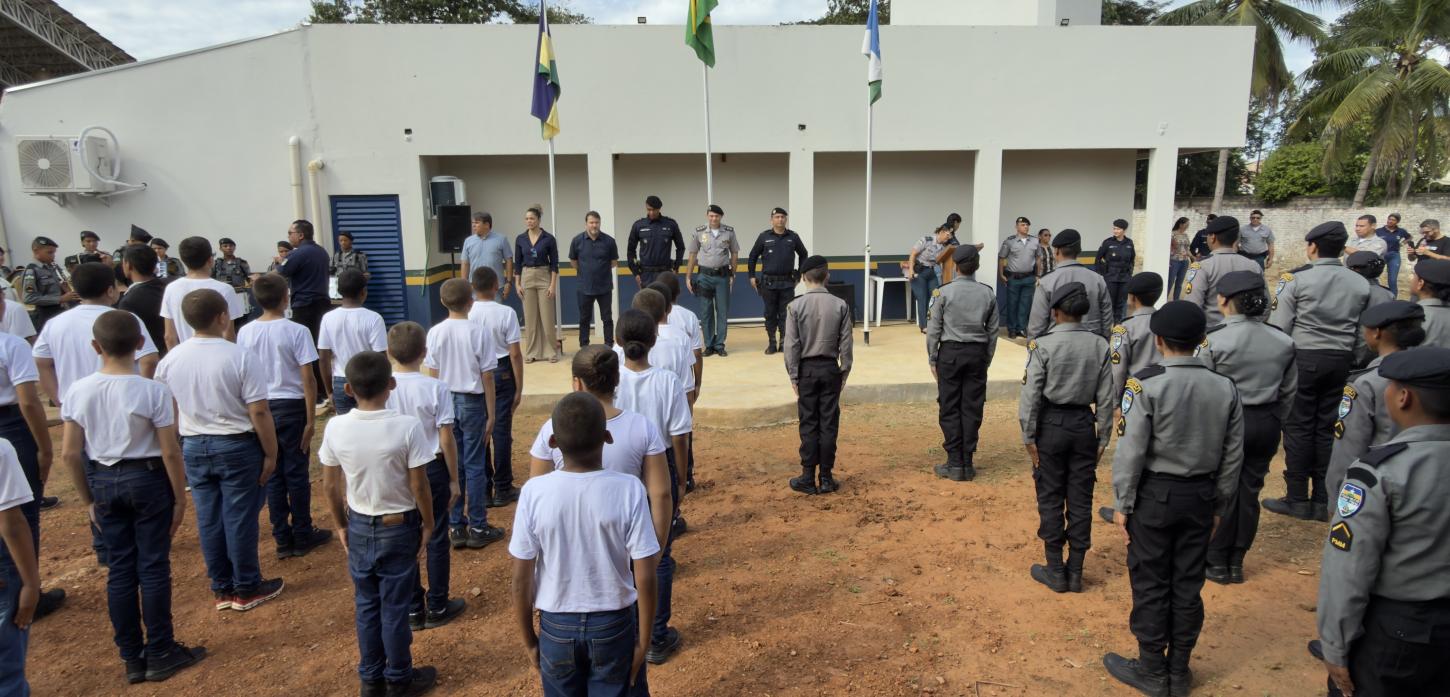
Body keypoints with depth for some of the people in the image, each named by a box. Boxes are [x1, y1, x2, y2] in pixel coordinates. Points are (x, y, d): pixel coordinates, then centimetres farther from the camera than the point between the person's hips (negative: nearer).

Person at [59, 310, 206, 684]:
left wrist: (88, 498, 13)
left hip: (103, 481, 4)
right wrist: (180, 498, -2)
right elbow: (170, 451, -14)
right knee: (153, 567, 5)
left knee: (120, 568, 12)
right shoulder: (153, 390, -16)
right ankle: (160, 654, 15)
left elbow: (70, 453, 0)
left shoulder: (78, 391, -5)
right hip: (147, 479, -4)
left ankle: (132, 658, 21)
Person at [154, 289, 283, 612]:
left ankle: (221, 588, 25)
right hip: (237, 446, -5)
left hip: (193, 447, 5)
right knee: (239, 517, 6)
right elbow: (259, 412, -17)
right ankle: (246, 588, 17)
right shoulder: (240, 358, -17)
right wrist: (270, 453, -8)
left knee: (208, 519, 13)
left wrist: (177, 448, 21)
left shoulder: (171, 360, 0)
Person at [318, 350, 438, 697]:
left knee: (366, 605, 18)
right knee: (394, 607, 10)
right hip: (399, 527, -3)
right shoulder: (407, 426, -21)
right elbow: (418, 486, -15)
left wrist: (342, 526, 14)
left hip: (358, 527, 3)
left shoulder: (335, 428, -11)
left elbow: (330, 485, -1)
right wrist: (428, 523, 1)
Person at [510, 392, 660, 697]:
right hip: (614, 624, -1)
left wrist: (528, 637, 6)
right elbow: (645, 576, -15)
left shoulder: (534, 492, -17)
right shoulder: (629, 489, -20)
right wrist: (644, 637, -1)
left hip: (556, 626, 1)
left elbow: (522, 578, -9)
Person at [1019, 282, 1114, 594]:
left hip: (1051, 426, -3)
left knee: (1051, 499, 8)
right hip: (1084, 426, 3)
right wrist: (1102, 438, 9)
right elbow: (1106, 398, 0)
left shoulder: (1043, 345, -13)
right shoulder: (1099, 346, -3)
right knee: (1080, 500, 11)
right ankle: (1075, 572, 19)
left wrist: (1029, 437, -6)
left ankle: (1055, 571, 16)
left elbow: (1031, 395, -14)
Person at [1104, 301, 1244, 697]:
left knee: (1150, 584, 8)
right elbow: (1232, 456, 4)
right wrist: (1219, 506, 14)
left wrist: (1122, 504, -5)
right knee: (1188, 584, 14)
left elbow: (1131, 451, -15)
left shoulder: (1146, 385, -17)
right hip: (1200, 497, 5)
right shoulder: (1225, 388, -2)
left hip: (1155, 494, -4)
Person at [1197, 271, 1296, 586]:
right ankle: (1236, 562, 22)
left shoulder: (1215, 340, -16)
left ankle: (1216, 561, 17)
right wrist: (1275, 422, 19)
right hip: (1266, 423, 4)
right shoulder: (1283, 341, -1)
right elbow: (1288, 390, 7)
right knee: (1249, 491, 12)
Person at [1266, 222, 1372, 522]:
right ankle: (1322, 501, 15)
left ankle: (1298, 499, 6)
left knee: (1298, 427, 2)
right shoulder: (1360, 284, 4)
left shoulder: (1297, 279, -9)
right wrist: (1351, 358, 16)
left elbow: (1279, 326, -10)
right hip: (1341, 360, 4)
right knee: (1327, 427, 10)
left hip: (1304, 357, -4)